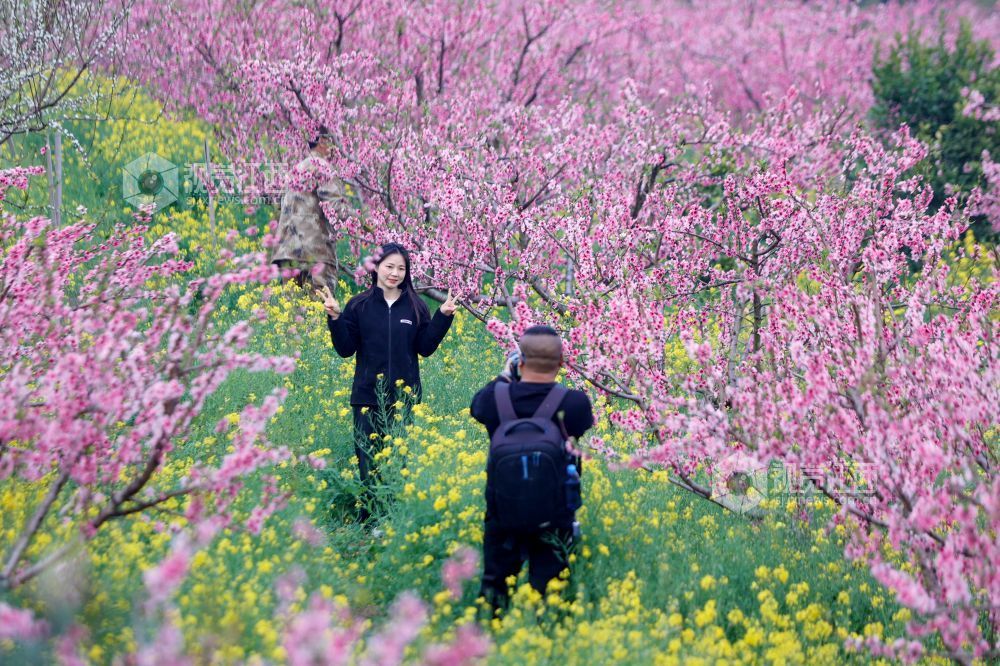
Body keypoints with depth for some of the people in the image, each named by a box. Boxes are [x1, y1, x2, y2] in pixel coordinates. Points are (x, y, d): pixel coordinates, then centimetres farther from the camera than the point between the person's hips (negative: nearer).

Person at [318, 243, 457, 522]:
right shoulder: (359, 305, 2)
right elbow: (345, 349, -1)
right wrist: (335, 318, -13)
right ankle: (366, 518, 8)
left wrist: (443, 318, -6)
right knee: (367, 460, -1)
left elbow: (425, 348, 2)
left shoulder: (415, 307, 6)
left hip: (404, 397, 1)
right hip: (368, 396, -1)